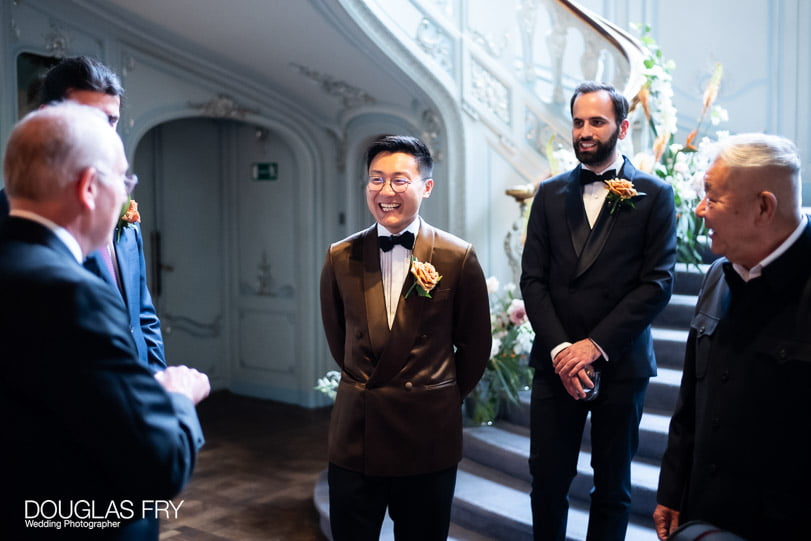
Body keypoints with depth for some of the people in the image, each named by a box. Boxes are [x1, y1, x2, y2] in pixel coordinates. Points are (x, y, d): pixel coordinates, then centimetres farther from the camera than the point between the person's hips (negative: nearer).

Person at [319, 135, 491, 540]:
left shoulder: (459, 258, -7)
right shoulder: (341, 258, 0)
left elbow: (475, 345, 3)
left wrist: (442, 400, 9)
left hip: (429, 436, -1)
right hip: (354, 435, 2)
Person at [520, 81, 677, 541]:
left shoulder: (654, 195, 1)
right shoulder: (550, 194, 9)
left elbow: (657, 283, -6)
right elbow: (533, 279, 3)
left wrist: (595, 345, -13)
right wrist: (560, 348, -9)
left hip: (620, 365, -2)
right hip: (556, 362, 2)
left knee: (613, 487, 11)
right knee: (548, 480, 7)